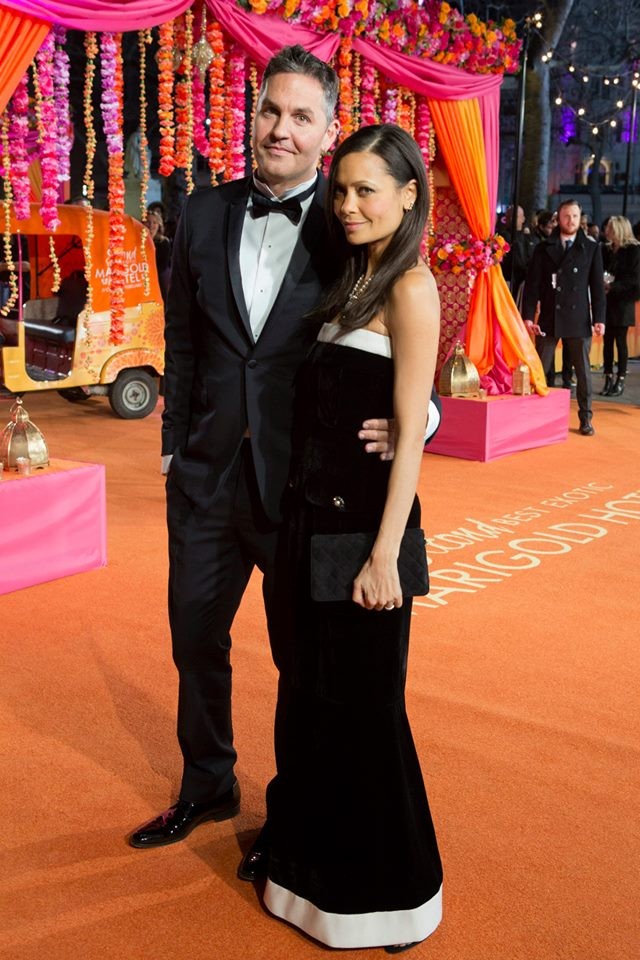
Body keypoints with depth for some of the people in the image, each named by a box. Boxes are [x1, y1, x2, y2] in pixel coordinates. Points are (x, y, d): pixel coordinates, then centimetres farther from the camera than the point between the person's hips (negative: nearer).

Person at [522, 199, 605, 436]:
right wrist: (528, 316, -4)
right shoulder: (543, 249, 6)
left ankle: (585, 418, 14)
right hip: (548, 319, 1)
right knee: (539, 370, 2)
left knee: (583, 371, 5)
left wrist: (599, 318, -4)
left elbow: (598, 286, 3)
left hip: (579, 320, 0)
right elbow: (532, 284, 4)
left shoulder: (591, 249, 5)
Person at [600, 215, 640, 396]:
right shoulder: (607, 250, 10)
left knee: (621, 342, -1)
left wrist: (613, 286, -19)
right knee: (607, 341, 5)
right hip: (607, 302, 5)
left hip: (623, 303, -5)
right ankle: (609, 380, 11)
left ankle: (620, 381, 6)